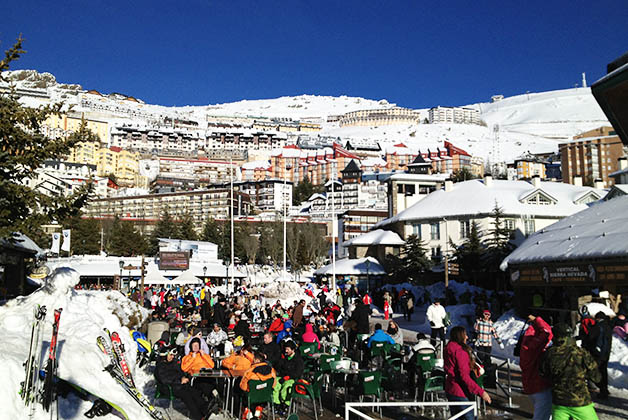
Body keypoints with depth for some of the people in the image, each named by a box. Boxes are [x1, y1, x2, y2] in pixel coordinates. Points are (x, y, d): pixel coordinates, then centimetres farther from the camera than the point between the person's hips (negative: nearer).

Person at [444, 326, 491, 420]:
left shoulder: (449, 348, 8)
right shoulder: (460, 351, -20)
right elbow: (464, 376, -26)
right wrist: (481, 392, -26)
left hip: (450, 390, 9)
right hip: (460, 392, -9)